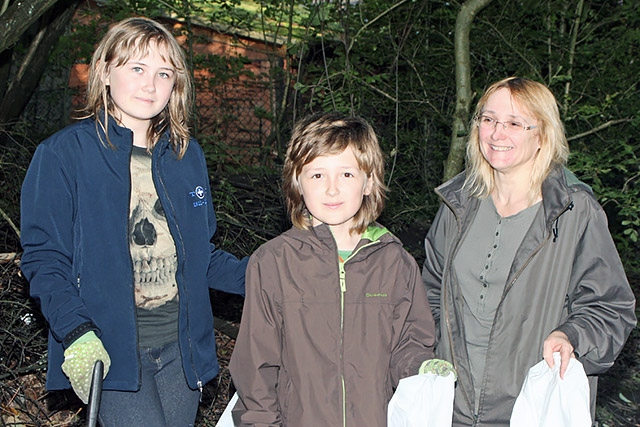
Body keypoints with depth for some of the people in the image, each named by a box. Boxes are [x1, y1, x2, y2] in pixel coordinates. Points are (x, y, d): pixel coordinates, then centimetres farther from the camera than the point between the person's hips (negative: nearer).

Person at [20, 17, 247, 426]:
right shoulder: (63, 154, -5)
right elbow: (44, 257, -7)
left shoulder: (187, 154, 10)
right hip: (110, 347, -5)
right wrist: (76, 332, -21)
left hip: (181, 344, 5)